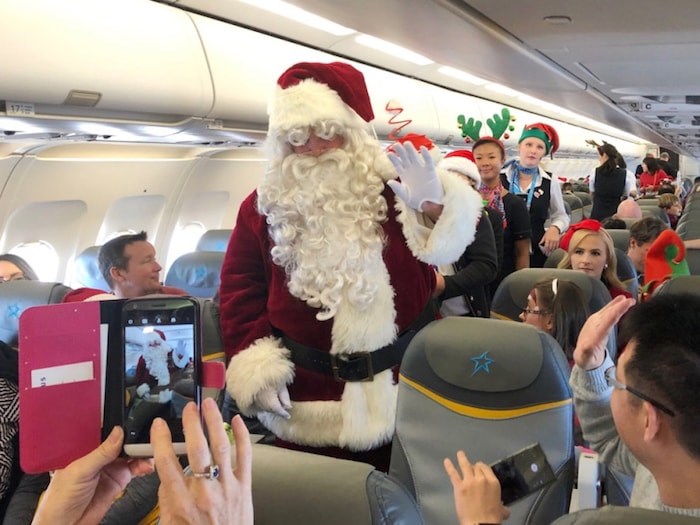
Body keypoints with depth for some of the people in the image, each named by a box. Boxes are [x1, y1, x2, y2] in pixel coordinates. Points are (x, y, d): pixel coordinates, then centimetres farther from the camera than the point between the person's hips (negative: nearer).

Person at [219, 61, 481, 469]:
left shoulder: (393, 190, -2)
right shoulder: (263, 209, 1)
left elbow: (450, 248, -9)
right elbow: (241, 295, 3)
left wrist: (434, 206, -30)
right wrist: (257, 370, -6)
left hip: (404, 393, 0)